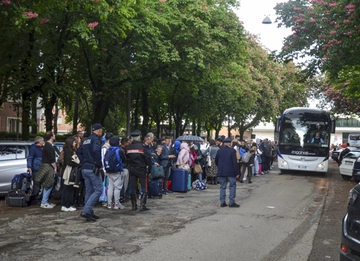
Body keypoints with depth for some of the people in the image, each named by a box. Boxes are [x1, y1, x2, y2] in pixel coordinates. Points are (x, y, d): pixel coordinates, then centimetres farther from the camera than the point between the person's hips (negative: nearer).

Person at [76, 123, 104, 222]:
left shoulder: (87, 140, 16)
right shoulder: (96, 139, -11)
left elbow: (78, 151, 20)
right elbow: (96, 151, -28)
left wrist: (84, 162, 15)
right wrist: (100, 164, -17)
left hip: (85, 168, 9)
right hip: (93, 168, -9)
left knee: (89, 191, 13)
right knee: (98, 190, -5)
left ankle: (90, 213, 18)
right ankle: (86, 211, -13)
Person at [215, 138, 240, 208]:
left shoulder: (219, 151, 4)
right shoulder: (232, 151, -10)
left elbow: (216, 161, 12)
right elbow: (235, 163, -11)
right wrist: (237, 173, -6)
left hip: (221, 172, 5)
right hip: (230, 172, -4)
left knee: (222, 187, 9)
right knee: (232, 186, 4)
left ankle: (222, 202, 9)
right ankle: (231, 202, 2)